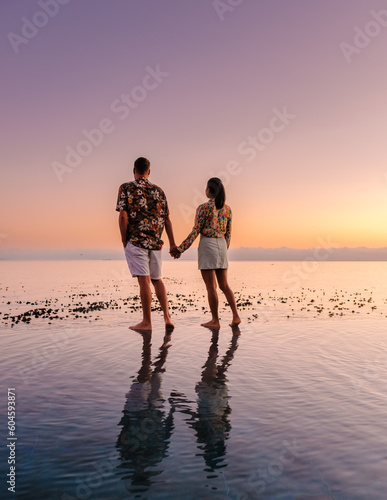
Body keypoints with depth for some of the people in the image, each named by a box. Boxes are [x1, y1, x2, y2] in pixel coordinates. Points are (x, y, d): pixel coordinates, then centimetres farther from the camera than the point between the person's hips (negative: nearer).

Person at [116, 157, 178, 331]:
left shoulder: (126, 188, -1)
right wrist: (172, 243, 11)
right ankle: (167, 316, 9)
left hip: (135, 241, -4)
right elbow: (167, 219, 9)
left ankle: (146, 322, 3)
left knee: (144, 280, -3)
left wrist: (124, 240, -2)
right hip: (155, 242, 4)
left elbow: (123, 216, -10)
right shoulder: (158, 191, 10)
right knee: (156, 279, 15)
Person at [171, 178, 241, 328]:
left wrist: (181, 248, -5)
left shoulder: (203, 208, -9)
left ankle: (215, 320, 8)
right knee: (224, 285, 13)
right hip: (222, 245, 6)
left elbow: (196, 231, -11)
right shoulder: (227, 208, 8)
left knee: (211, 286, 1)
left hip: (207, 245, -6)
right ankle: (236, 316, 8)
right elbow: (228, 233, 12)